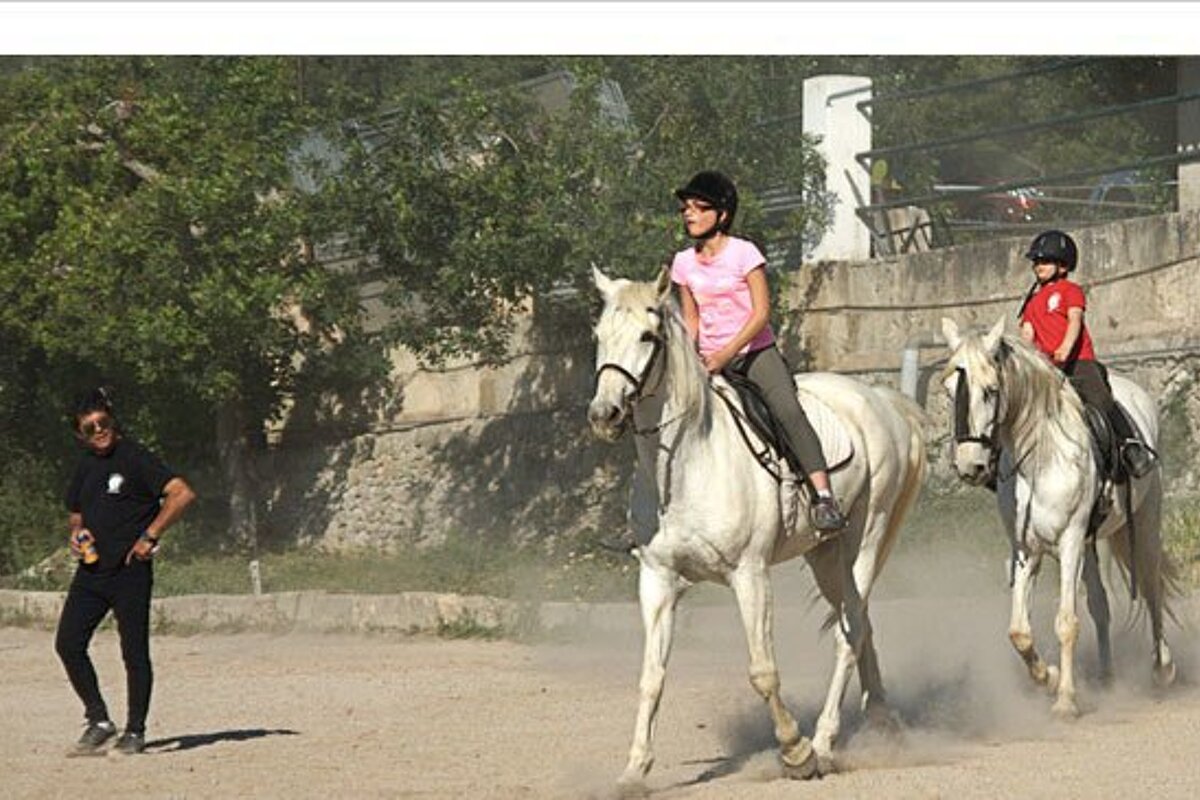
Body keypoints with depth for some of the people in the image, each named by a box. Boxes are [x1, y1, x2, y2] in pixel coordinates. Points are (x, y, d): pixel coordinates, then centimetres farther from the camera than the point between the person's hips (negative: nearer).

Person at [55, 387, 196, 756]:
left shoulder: (134, 458, -9)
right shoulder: (85, 466, 13)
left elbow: (182, 493, -18)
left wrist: (149, 536, -19)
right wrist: (77, 532, 5)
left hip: (130, 570, -7)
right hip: (91, 571, 7)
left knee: (135, 653, -2)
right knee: (68, 644, -1)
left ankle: (135, 730, 9)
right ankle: (99, 721, 10)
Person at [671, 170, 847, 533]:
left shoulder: (743, 253, -7)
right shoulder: (684, 263, 7)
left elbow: (761, 313, -13)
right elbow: (691, 320, 14)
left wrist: (726, 354, -23)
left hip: (756, 353, -5)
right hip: (710, 361, 5)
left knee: (787, 410, -28)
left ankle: (823, 496, -36)